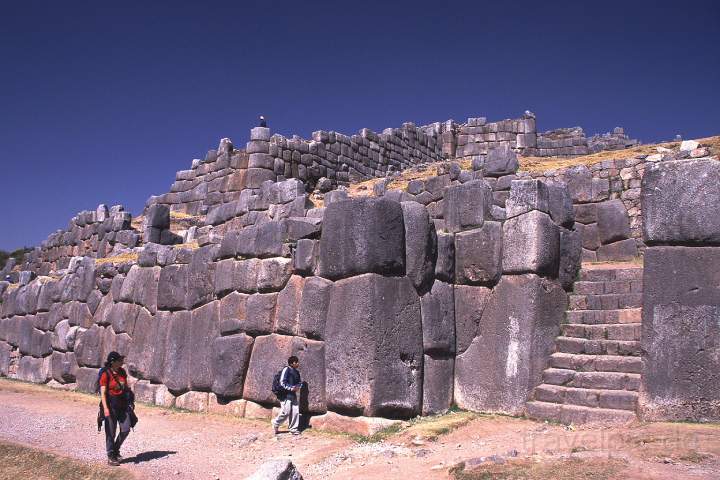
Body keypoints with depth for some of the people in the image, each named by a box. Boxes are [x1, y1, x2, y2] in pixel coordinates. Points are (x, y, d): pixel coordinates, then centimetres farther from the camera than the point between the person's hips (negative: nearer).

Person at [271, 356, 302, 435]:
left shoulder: (296, 372, 15)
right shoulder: (286, 369, -9)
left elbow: (299, 382, 21)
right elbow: (282, 382, -13)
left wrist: (298, 387, -1)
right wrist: (290, 388, -19)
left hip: (293, 394, 8)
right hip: (286, 394, -8)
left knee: (295, 412, 4)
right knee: (286, 412, -8)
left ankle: (294, 429, 14)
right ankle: (276, 423, 16)